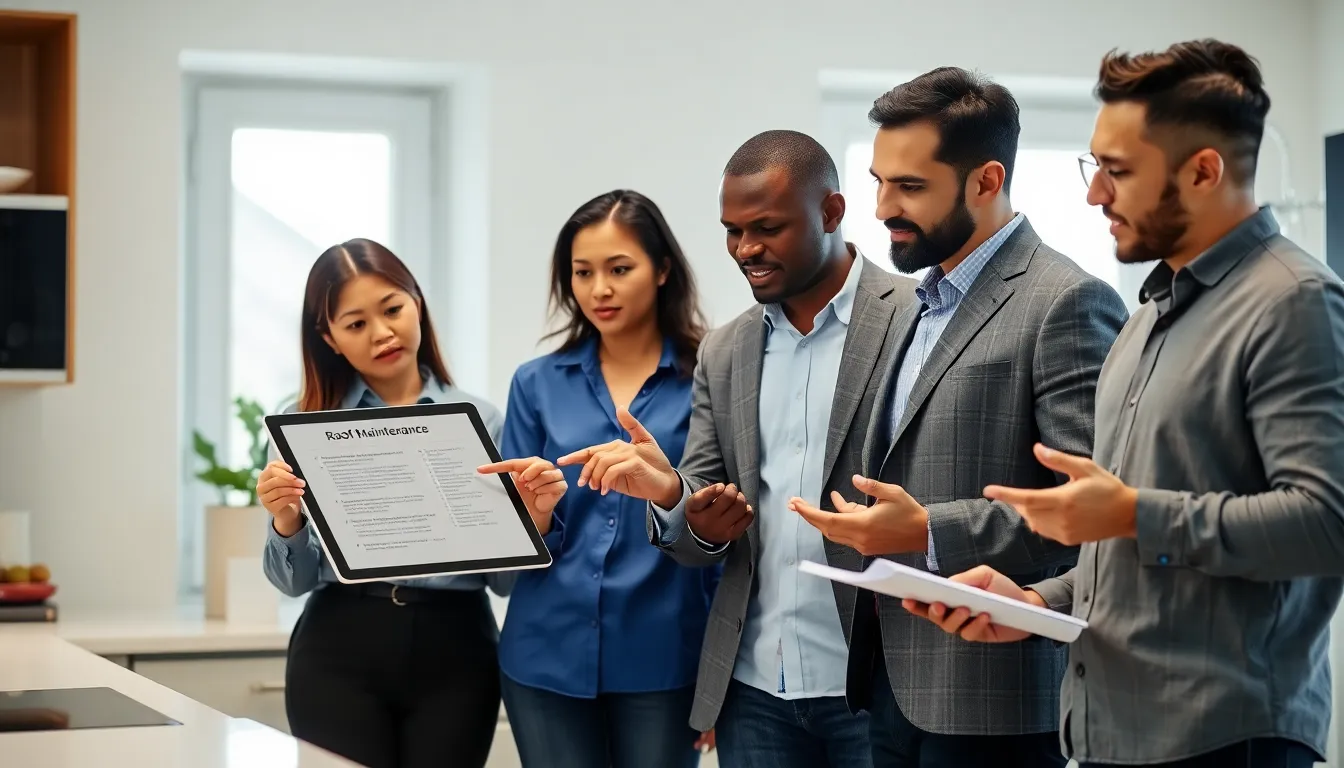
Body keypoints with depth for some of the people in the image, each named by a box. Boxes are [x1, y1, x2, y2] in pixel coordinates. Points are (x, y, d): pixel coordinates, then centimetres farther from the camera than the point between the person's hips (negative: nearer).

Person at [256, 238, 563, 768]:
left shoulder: (479, 419, 6)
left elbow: (503, 577, 5)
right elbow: (293, 581, 3)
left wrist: (535, 517, -14)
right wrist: (286, 520, -16)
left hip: (453, 654, 1)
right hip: (339, 654, 0)